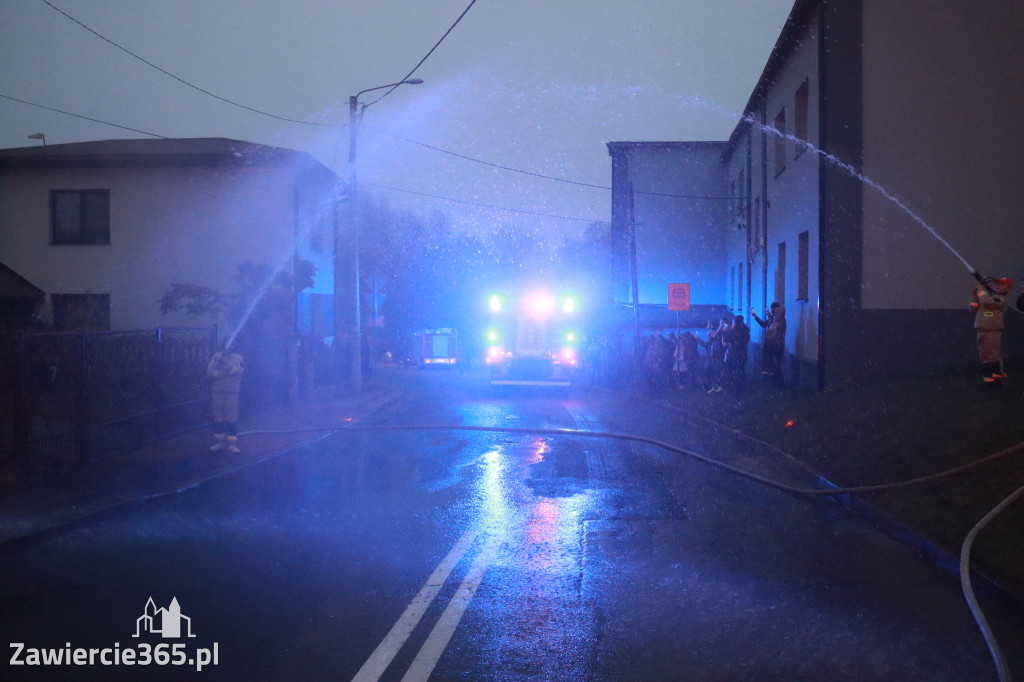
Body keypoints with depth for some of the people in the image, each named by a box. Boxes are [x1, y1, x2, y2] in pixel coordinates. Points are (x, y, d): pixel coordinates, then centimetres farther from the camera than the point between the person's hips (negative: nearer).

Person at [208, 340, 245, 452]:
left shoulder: (238, 358, 7)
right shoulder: (217, 356, 10)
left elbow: (239, 370, -10)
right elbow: (210, 370, 0)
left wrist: (225, 363, -16)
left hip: (232, 391, -2)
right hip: (218, 391, 2)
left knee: (232, 418, -4)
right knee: (218, 417, 3)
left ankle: (232, 443, -1)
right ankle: (219, 442, 13)